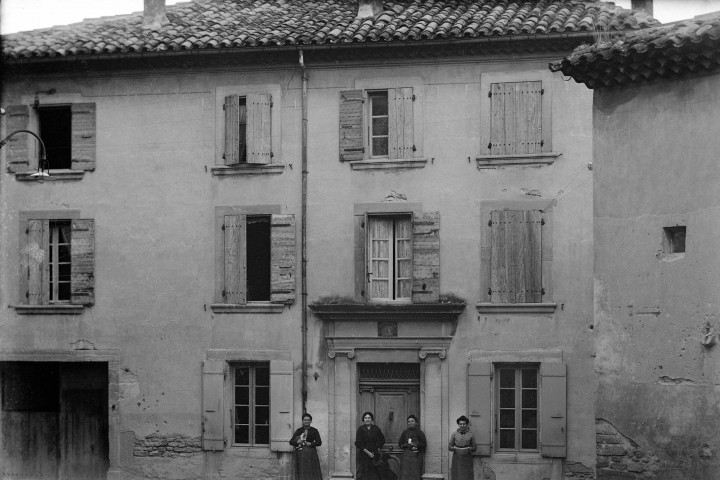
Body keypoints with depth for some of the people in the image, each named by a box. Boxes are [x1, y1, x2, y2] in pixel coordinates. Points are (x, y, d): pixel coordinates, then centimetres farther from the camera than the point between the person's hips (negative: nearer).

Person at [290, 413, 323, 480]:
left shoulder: (314, 431, 7)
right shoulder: (298, 431, 10)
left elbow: (319, 442, 0)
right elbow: (291, 441, 4)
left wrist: (311, 444, -15)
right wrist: (297, 442, -16)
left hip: (311, 454, -1)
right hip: (300, 454, 1)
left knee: (312, 473, -6)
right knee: (302, 474, -3)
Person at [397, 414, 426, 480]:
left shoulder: (419, 432, 5)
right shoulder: (405, 433, 13)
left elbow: (424, 444, 2)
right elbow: (400, 444, 15)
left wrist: (416, 445, -14)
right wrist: (405, 445, -5)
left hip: (416, 455, -2)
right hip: (406, 455, 2)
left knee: (415, 474, -7)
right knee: (405, 473, -7)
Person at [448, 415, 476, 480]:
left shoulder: (470, 435, 6)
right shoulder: (454, 434, 5)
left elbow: (474, 447, 9)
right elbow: (449, 447, 7)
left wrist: (469, 449, -11)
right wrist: (453, 448, -14)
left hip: (467, 459, 0)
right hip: (456, 458, 0)